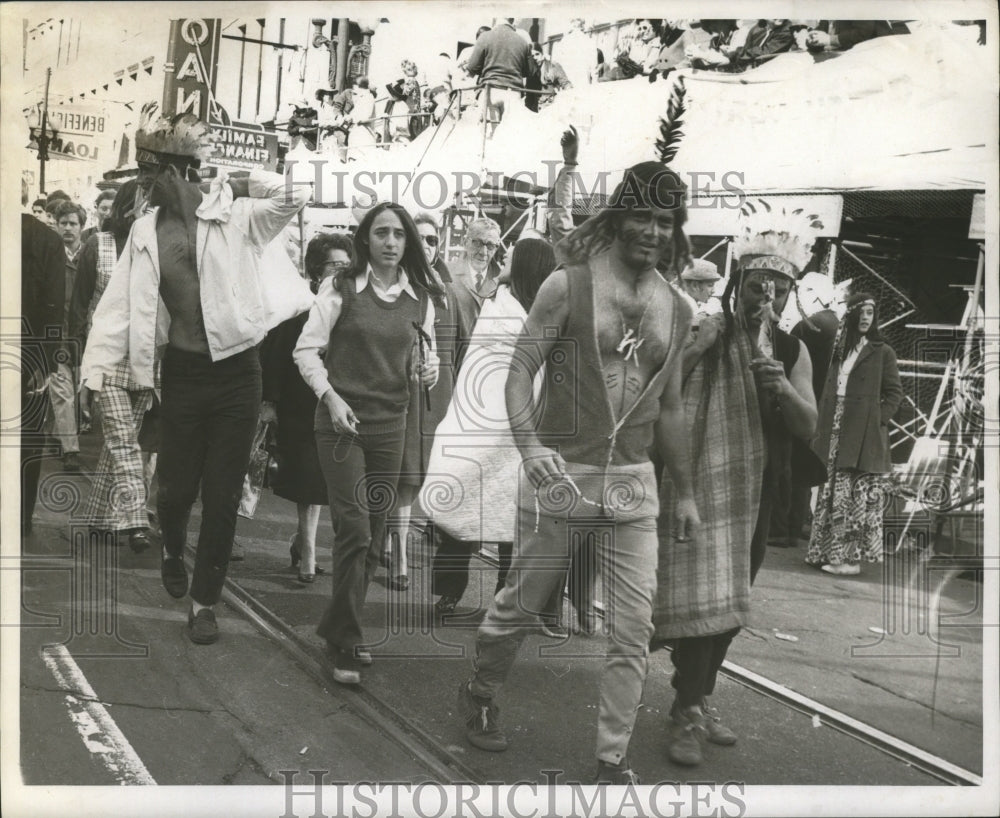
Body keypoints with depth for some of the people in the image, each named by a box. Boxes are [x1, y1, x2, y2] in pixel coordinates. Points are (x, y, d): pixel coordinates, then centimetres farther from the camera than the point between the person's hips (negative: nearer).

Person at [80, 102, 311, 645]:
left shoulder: (236, 215, -4)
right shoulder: (146, 232, 4)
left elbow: (296, 197, -18)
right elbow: (121, 304, 1)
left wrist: (234, 184, -11)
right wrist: (96, 371, -6)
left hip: (236, 372, -2)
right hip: (182, 372, 2)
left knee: (223, 494, 4)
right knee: (177, 484, 9)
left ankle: (204, 601, 20)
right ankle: (173, 550, 45)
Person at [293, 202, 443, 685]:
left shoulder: (420, 298, 7)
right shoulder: (340, 289, -4)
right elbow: (307, 350, -3)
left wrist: (427, 370, -7)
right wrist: (330, 396, -16)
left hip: (390, 423, 4)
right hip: (342, 419, -4)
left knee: (374, 535, 8)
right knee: (354, 531, -10)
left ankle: (337, 628, 27)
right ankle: (345, 646, 2)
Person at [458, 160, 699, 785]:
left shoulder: (677, 310, 9)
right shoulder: (568, 286, -5)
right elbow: (520, 371, -9)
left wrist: (686, 490, 19)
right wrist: (529, 445, -25)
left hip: (634, 483, 4)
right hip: (560, 475, -3)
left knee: (633, 633, 1)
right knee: (522, 604, 11)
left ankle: (613, 761, 15)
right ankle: (479, 695, 39)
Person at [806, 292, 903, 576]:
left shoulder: (882, 352, 0)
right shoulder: (839, 350, 14)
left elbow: (894, 392, 1)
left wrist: (879, 418, -11)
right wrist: (822, 429, 8)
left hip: (863, 436, -5)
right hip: (835, 432, 5)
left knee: (858, 496, -4)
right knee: (832, 494, 8)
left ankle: (852, 557, 0)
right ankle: (828, 551, 16)